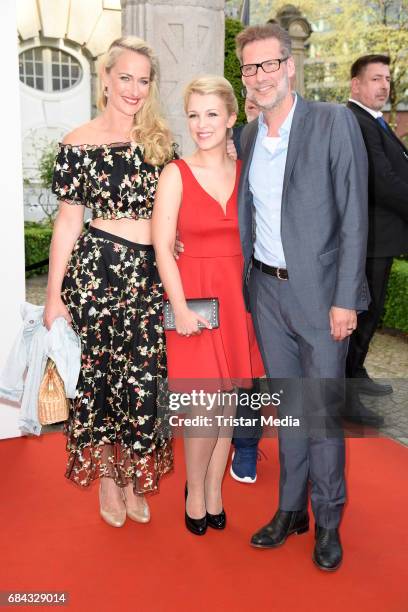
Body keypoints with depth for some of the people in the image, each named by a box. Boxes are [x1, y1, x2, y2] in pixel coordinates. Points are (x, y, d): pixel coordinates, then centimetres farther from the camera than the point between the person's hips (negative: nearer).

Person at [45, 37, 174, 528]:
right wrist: (54, 294, -3)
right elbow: (68, 221, -1)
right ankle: (106, 475, 30)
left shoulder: (161, 141, 9)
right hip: (97, 270, -2)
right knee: (98, 374, 8)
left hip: (151, 275, 3)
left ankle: (133, 477, 26)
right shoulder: (79, 144, -1)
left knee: (145, 378, 5)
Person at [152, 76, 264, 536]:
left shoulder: (245, 173, 7)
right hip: (194, 294, -3)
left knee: (228, 401, 10)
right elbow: (162, 247, -8)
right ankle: (195, 494, 20)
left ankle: (214, 490, 27)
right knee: (205, 404, -3)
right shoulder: (176, 174, -4)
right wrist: (180, 308, -15)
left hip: (238, 294, 4)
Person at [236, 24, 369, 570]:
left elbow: (353, 216, -11)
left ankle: (328, 520, 22)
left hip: (319, 291, -5)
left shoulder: (334, 122, -7)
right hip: (266, 290, 5)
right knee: (287, 406, 14)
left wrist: (345, 299, -14)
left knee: (322, 411, 2)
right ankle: (291, 509, 29)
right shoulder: (248, 136, 9)